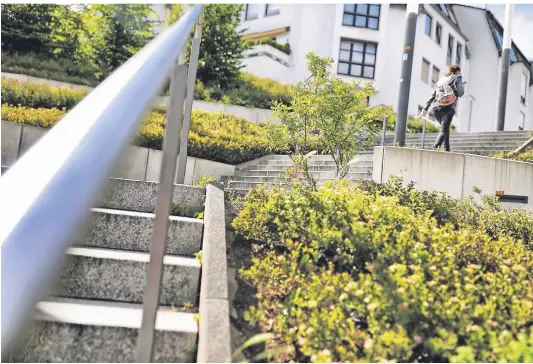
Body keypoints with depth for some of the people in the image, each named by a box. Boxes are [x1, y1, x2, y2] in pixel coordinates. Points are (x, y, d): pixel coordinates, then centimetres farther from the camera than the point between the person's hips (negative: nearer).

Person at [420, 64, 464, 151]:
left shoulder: (440, 80, 24)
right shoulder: (457, 78, 10)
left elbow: (432, 96, 15)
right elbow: (460, 93, 0)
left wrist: (425, 109, 11)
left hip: (436, 108, 5)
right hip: (448, 108, -5)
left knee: (446, 129, 20)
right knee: (443, 130, -11)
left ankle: (447, 149, 15)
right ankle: (435, 147, -32)